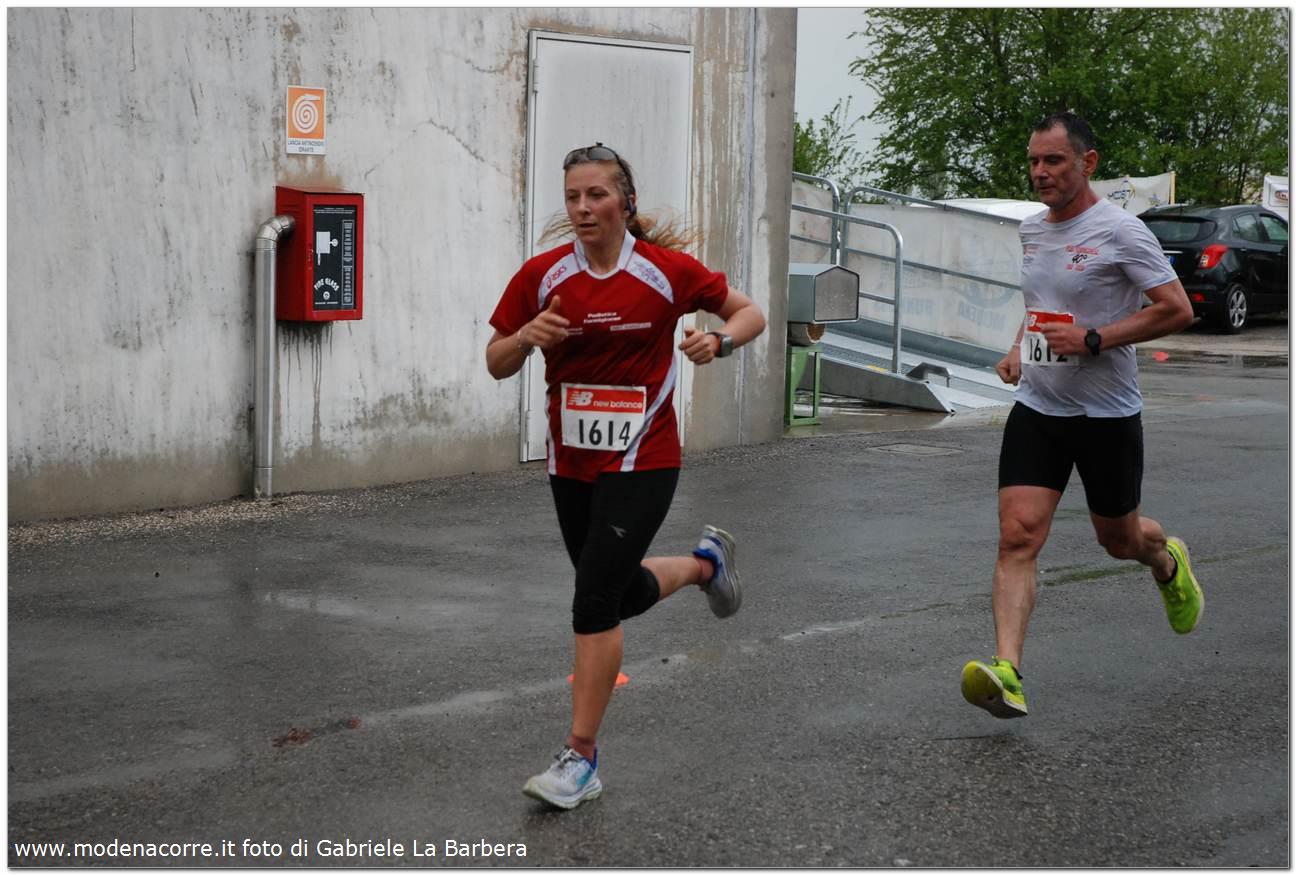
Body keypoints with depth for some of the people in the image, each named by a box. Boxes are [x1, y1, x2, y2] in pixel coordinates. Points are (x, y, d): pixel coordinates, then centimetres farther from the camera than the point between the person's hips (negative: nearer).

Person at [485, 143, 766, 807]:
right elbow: (496, 365, 3)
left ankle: (581, 759, -5)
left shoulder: (668, 271, -10)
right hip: (571, 465, 4)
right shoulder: (542, 276, -4)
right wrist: (525, 337, -19)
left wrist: (718, 341, -20)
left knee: (593, 599, -15)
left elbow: (749, 313, 2)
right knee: (624, 596, 18)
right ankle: (705, 562, 51)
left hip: (642, 462, -4)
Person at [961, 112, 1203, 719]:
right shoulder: (1031, 230, 9)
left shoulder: (1120, 231, -12)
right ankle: (1006, 674, -21)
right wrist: (1019, 351, 9)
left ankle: (1168, 562, 51)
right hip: (1037, 407, 5)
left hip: (1108, 415, -4)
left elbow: (1177, 309, -14)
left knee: (1119, 539, 14)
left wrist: (1092, 339, -21)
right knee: (1018, 535, -13)